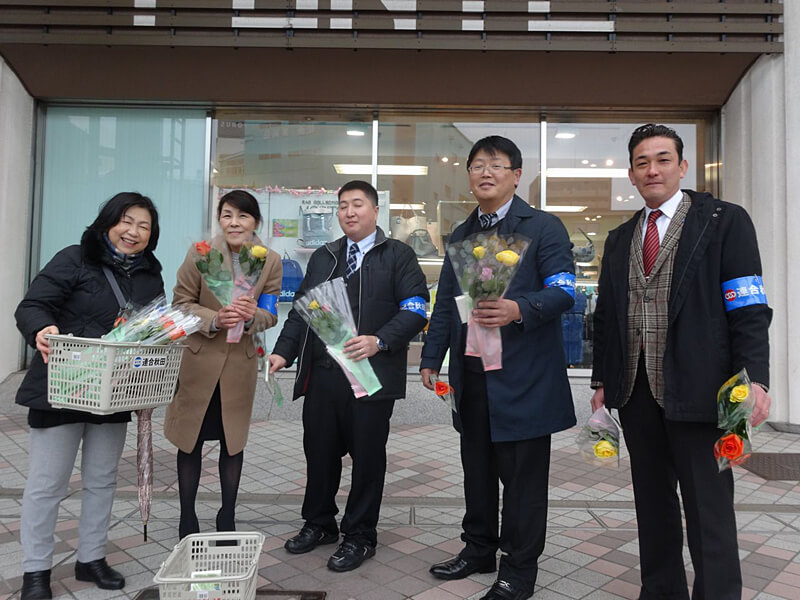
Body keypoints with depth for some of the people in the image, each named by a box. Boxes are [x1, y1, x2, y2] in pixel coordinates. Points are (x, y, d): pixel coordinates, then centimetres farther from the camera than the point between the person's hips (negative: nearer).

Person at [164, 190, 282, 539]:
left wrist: (252, 316, -23)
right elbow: (181, 302, -4)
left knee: (233, 441, 13)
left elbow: (271, 315, 0)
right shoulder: (200, 253, -9)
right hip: (199, 358, -1)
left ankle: (227, 520, 30)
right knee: (191, 440, 10)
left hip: (241, 362, 2)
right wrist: (214, 319, -22)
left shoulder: (271, 261, -4)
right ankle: (187, 521, 27)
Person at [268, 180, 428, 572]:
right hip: (322, 373, 5)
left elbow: (414, 310, -7)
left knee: (367, 455, 6)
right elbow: (302, 308, 16)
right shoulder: (322, 257, 18)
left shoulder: (398, 256, 3)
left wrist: (379, 341, -22)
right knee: (319, 450, 13)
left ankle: (359, 536, 24)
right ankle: (319, 524, 34)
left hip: (372, 374, -4)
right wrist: (284, 351, 2)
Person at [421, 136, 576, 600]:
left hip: (523, 374, -6)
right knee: (477, 467, 16)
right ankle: (479, 549, 34)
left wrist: (519, 309, -28)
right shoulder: (461, 236, 17)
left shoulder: (544, 227, -1)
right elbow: (446, 302, 18)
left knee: (522, 472, 4)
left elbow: (563, 290, -10)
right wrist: (432, 357, 13)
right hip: (470, 374, 6)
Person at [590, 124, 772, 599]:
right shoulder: (620, 239, 14)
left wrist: (754, 378, -16)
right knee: (652, 501, 15)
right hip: (636, 391, 5)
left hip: (697, 390, -5)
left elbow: (750, 310, -6)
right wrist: (602, 379, 11)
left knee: (709, 509, 2)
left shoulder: (725, 222, 0)